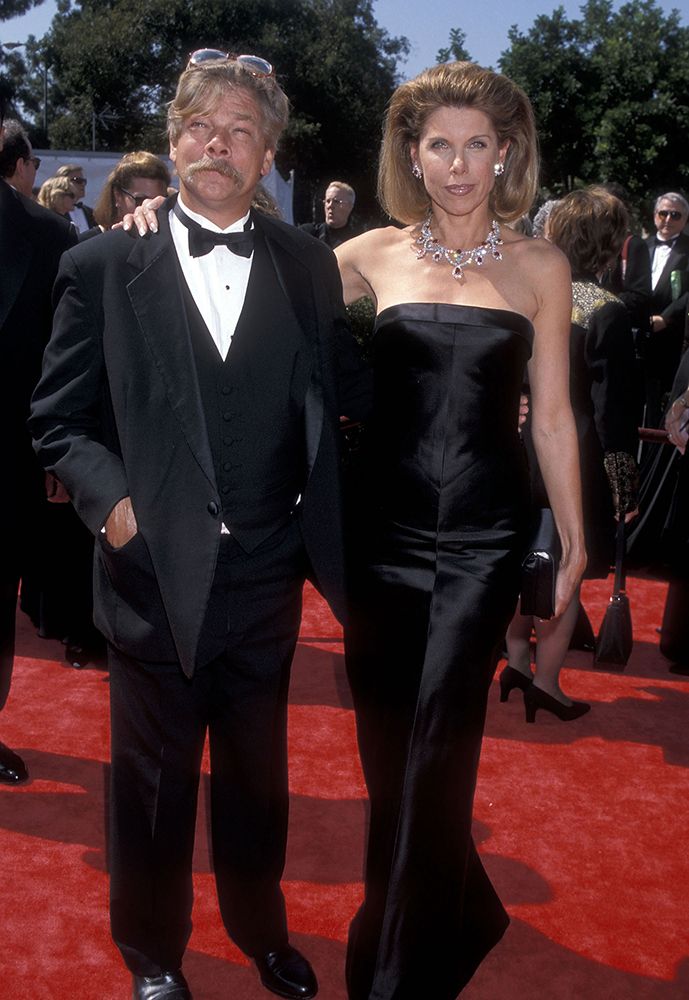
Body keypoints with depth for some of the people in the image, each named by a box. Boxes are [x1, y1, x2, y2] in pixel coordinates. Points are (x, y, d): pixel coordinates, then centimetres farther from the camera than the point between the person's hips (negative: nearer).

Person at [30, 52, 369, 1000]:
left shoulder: (308, 265, 4)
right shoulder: (105, 264, -3)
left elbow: (351, 392, 4)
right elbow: (61, 417, -2)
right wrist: (109, 498, -17)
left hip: (267, 580, 2)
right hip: (156, 577, -2)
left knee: (258, 777, 21)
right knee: (155, 781, 16)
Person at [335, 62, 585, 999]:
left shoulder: (539, 267, 3)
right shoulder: (374, 256, 4)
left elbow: (551, 414, 6)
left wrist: (573, 537, 8)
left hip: (482, 535, -2)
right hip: (385, 526, 2)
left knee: (432, 756, -2)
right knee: (387, 747, 11)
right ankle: (462, 914, 37)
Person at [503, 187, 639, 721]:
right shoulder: (608, 312, -16)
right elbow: (614, 414, -16)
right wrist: (626, 490, -8)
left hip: (518, 452, 5)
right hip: (574, 462, -5)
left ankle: (517, 661, 30)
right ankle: (545, 683, 18)